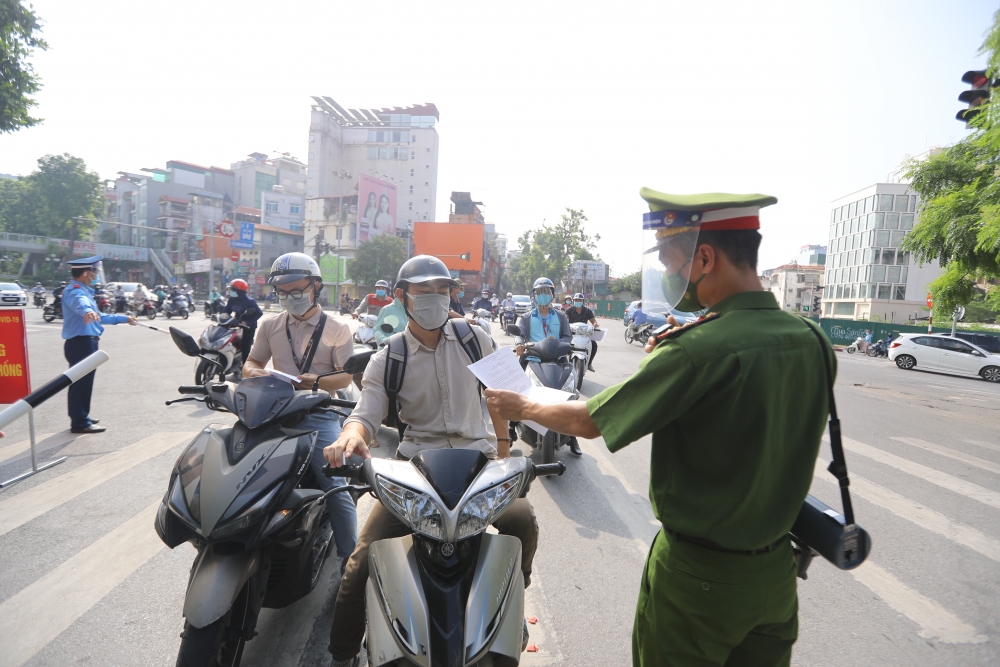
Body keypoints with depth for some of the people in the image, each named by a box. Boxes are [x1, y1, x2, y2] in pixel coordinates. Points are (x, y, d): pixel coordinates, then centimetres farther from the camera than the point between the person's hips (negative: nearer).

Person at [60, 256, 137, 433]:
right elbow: (80, 304, -40)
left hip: (84, 343, 11)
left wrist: (123, 318, 36)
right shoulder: (75, 291, -13)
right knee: (81, 383, -6)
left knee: (82, 382, 18)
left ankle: (80, 417, 29)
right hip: (81, 343, -11)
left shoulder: (83, 291, 19)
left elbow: (99, 317, 30)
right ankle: (80, 423, -2)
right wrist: (87, 312, -62)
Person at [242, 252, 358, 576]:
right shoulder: (271, 326, 15)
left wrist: (317, 381, -21)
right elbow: (251, 362, 16)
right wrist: (253, 373, -9)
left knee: (335, 488, -11)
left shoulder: (336, 330, 4)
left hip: (319, 417, -3)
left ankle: (350, 559, 4)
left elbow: (345, 376, -1)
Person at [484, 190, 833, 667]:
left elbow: (589, 421, -18)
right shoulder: (812, 341, -5)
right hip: (776, 570, 6)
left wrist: (521, 407, 1)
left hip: (696, 574, -6)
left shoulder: (697, 350, -27)